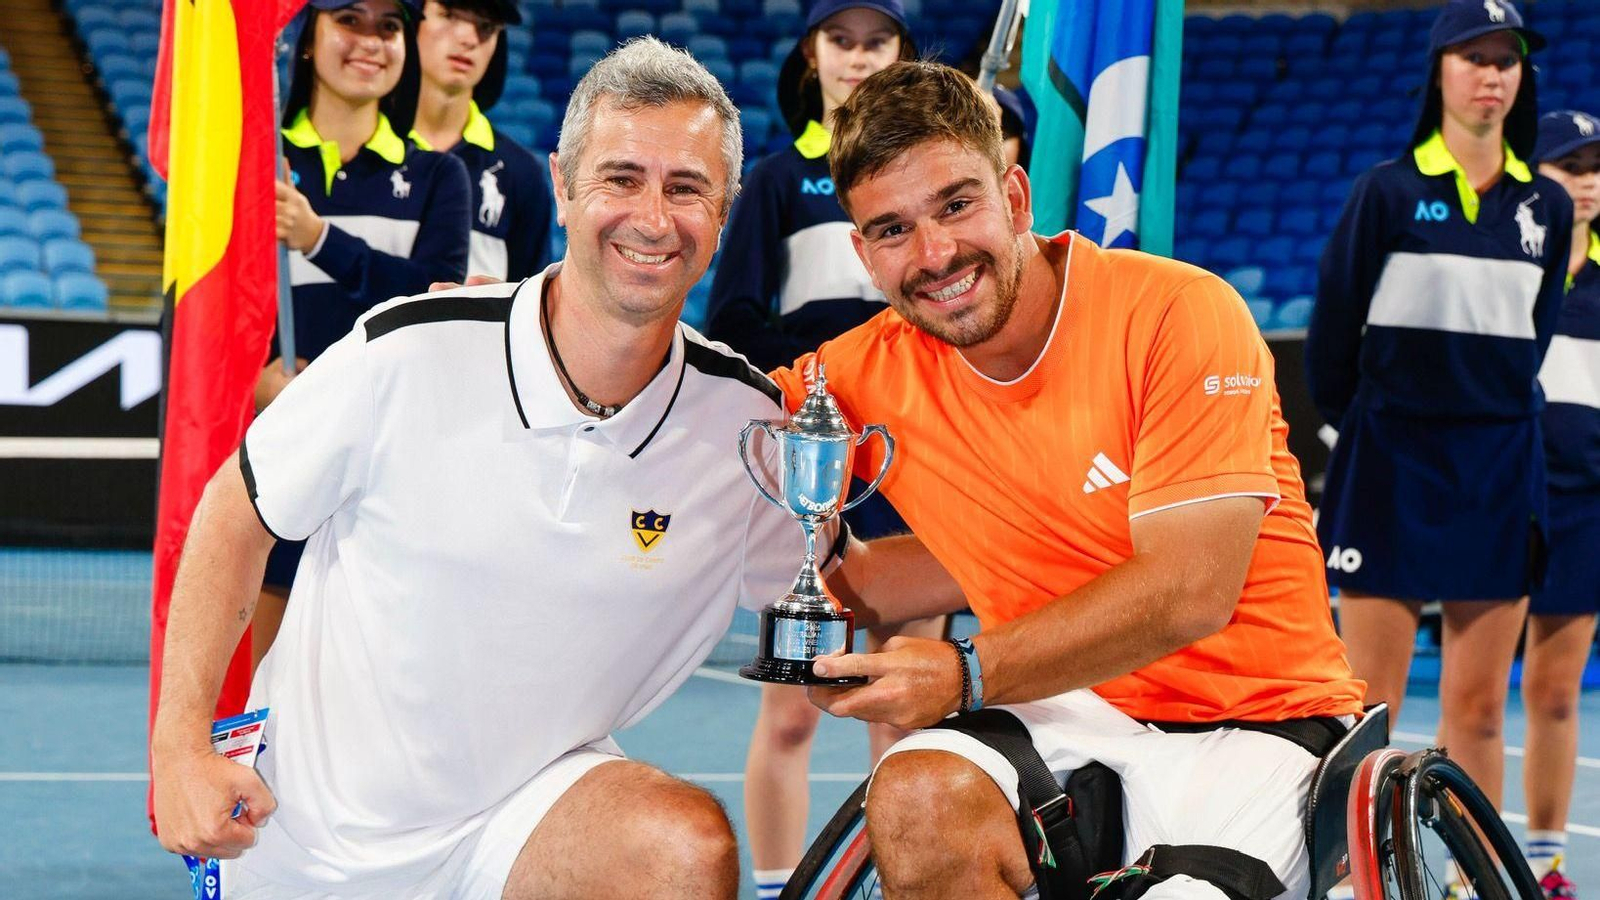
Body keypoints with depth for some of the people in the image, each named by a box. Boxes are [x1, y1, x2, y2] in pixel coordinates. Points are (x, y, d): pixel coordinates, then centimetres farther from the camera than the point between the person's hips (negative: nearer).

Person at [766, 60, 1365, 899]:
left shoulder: (1177, 311, -13)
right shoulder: (873, 374, -1)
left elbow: (1189, 592, -19)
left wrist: (969, 673, -26)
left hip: (1258, 721, -3)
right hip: (1075, 719, 3)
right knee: (918, 797, -28)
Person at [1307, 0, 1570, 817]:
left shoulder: (1546, 207, 7)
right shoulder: (1388, 191, -3)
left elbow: (1534, 333, 15)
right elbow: (1332, 329, 0)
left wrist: (1494, 408, 10)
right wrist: (1358, 423, 6)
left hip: (1501, 466, 3)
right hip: (1390, 467, -3)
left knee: (1479, 705, 5)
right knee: (1371, 705, -2)